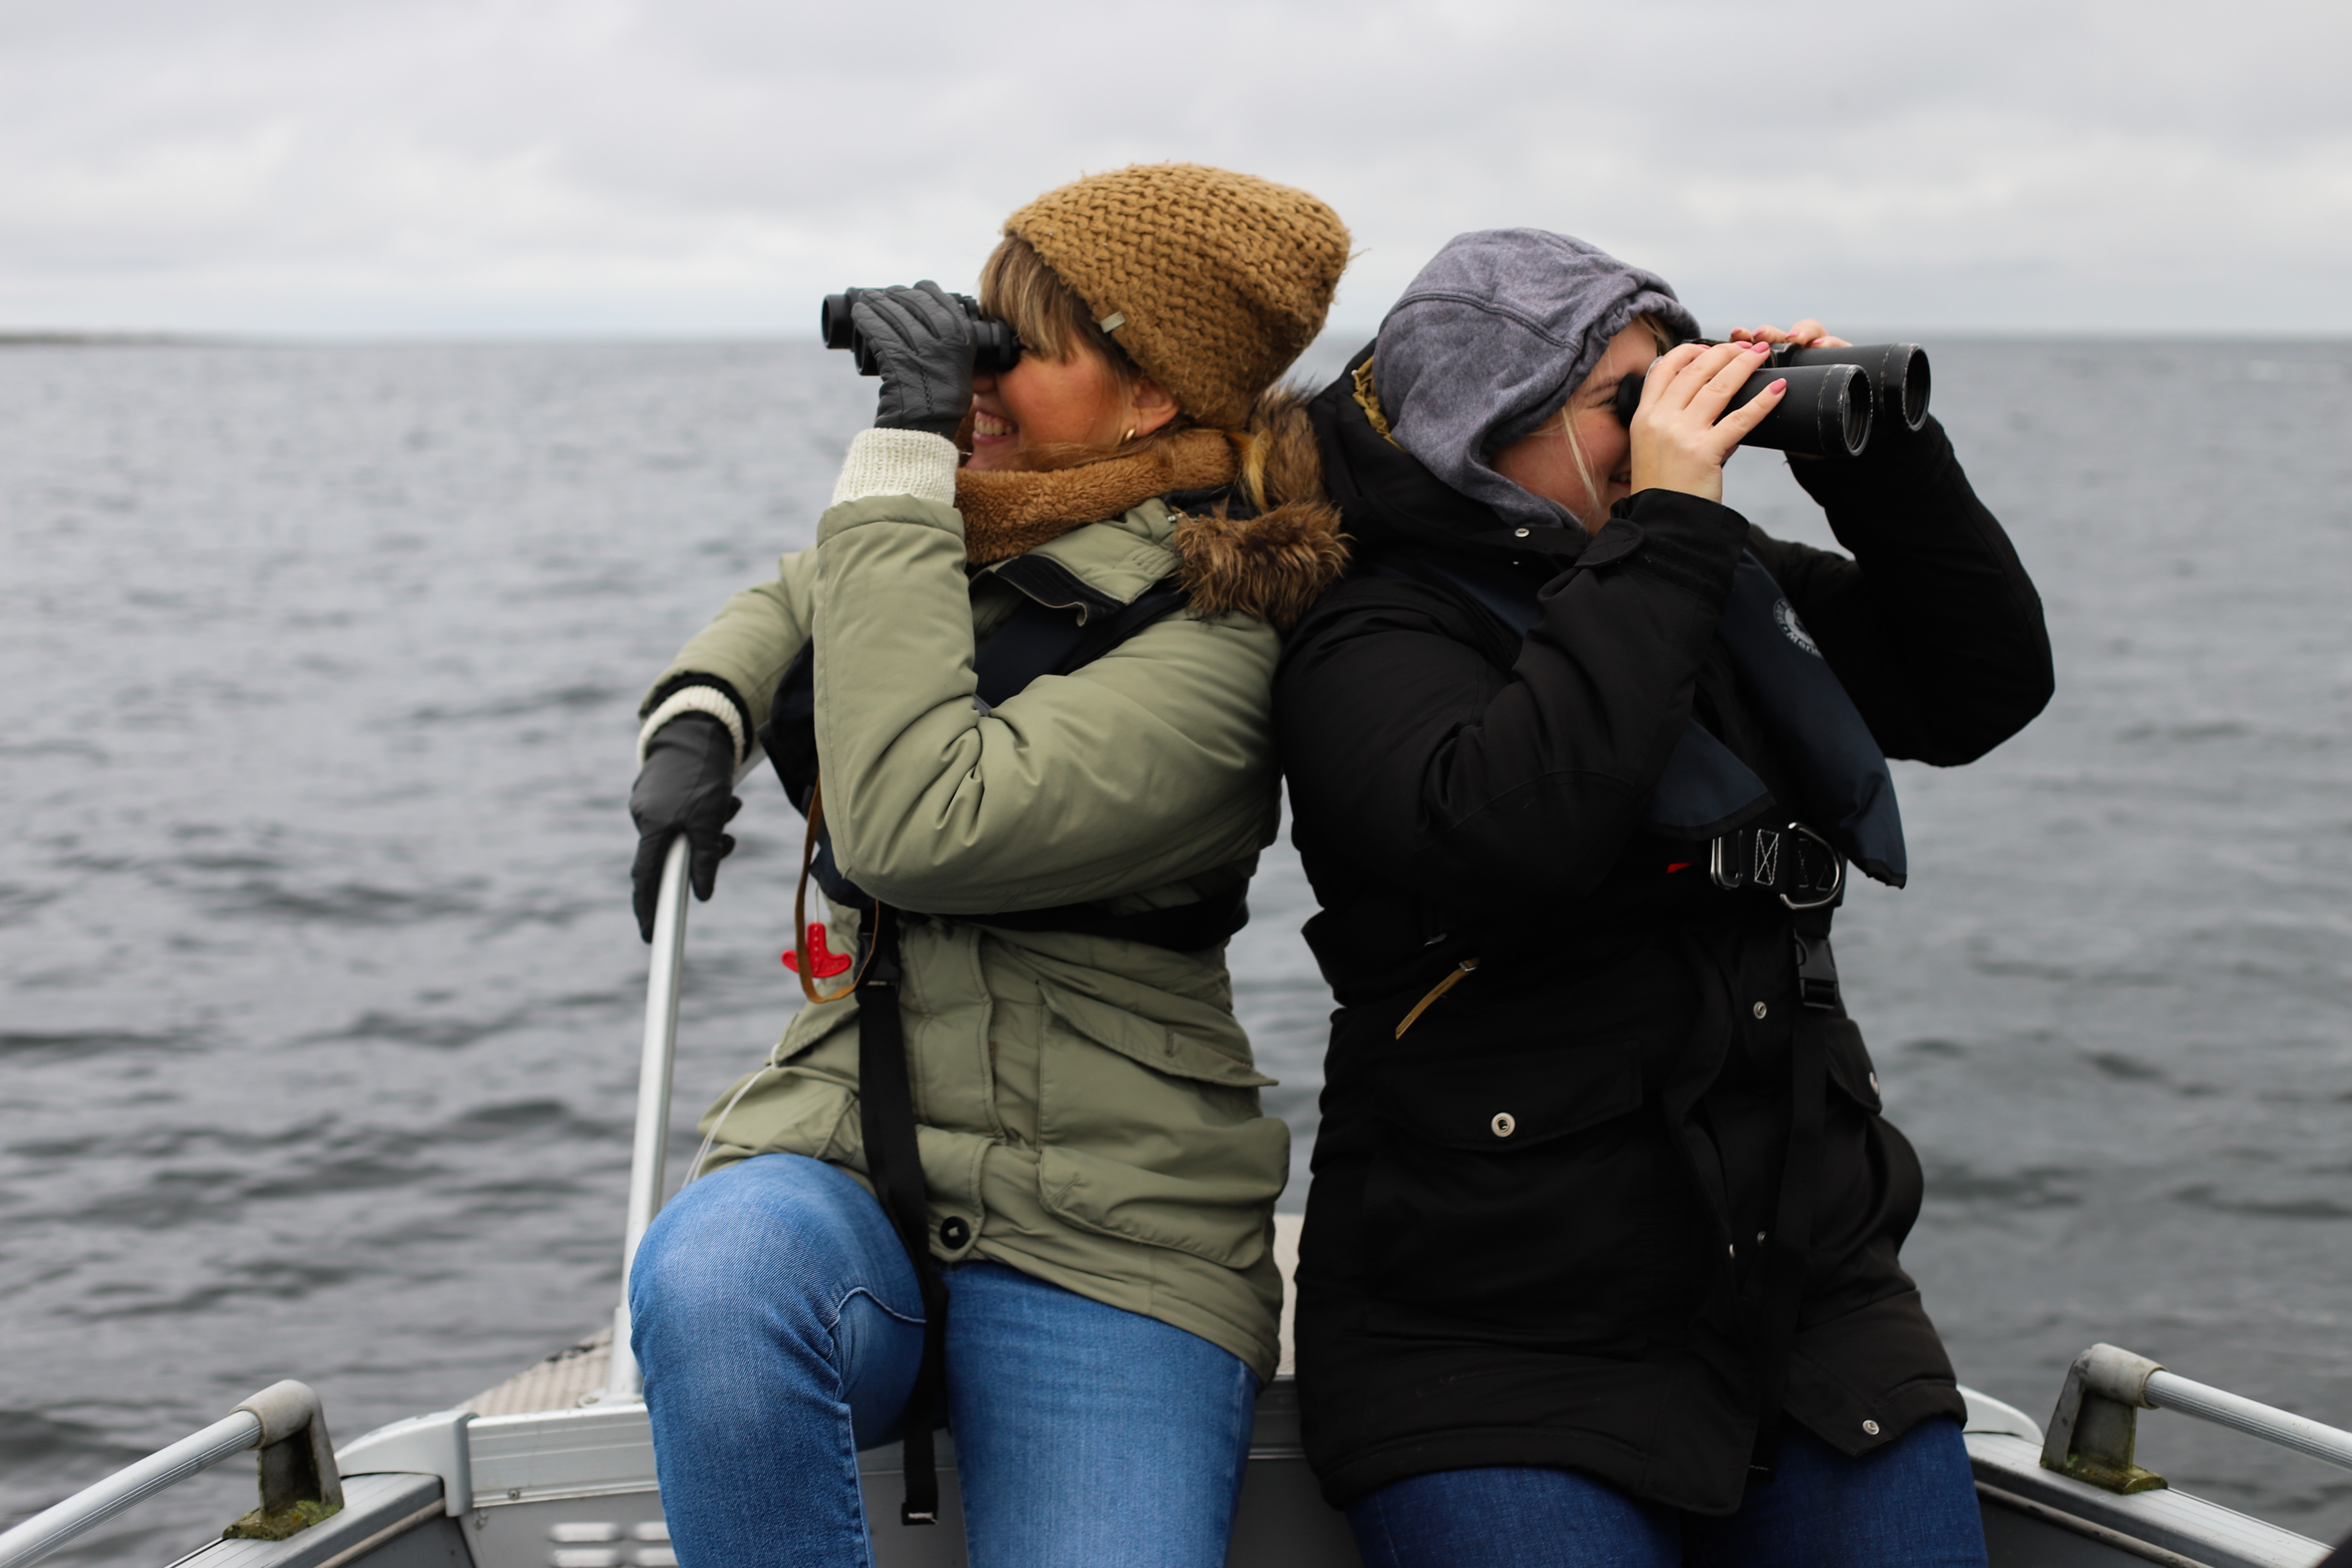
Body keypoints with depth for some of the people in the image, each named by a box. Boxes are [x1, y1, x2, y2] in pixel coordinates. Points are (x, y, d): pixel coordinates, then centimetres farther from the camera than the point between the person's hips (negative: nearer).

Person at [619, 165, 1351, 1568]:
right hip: (841, 1161, 5)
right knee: (716, 1278, -32)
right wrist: (698, 717, 9)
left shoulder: (1201, 661, -13)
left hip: (1100, 1241, -4)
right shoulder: (971, 532, 10)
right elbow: (789, 610, 33)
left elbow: (914, 829, -26)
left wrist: (901, 473, -20)